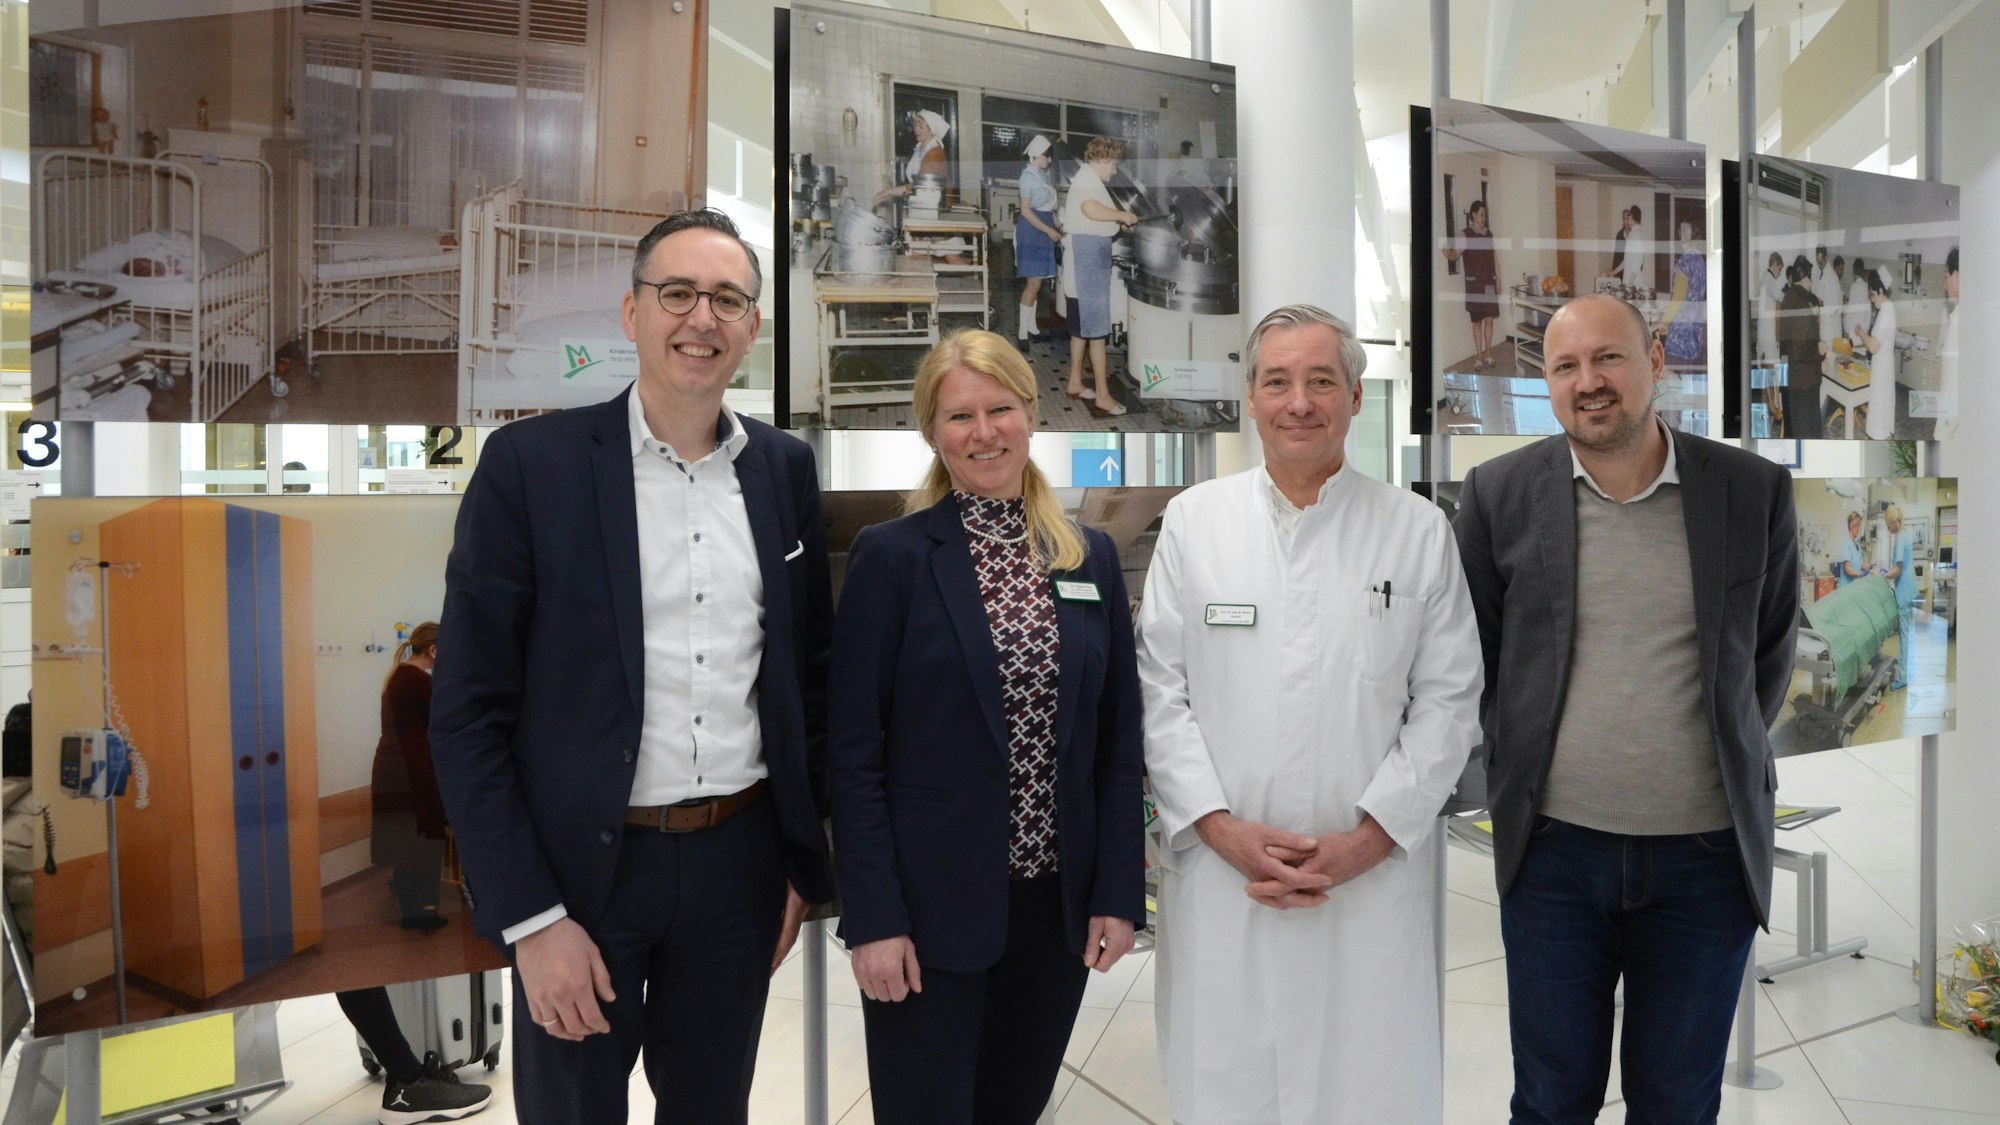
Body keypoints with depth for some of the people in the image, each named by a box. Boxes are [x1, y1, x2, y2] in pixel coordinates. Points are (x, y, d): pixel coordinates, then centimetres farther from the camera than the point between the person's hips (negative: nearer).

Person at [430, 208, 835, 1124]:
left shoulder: (785, 469, 2)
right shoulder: (532, 462, -9)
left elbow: (809, 677, 8)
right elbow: (469, 711, -8)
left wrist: (803, 865, 8)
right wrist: (530, 918, -11)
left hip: (740, 864, 3)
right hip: (583, 867, -3)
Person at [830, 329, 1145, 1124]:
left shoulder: (1091, 557, 5)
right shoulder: (892, 556, -7)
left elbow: (1119, 743, 6)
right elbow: (854, 753, -8)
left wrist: (1118, 894, 1)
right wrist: (872, 917, -12)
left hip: (1059, 905, 4)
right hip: (931, 907, -4)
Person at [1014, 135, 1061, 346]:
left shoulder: (1043, 175, 13)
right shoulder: (1028, 176, -12)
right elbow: (1026, 210, -17)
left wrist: (1057, 227, 10)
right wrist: (1049, 231, -20)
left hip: (1044, 230, 8)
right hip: (1032, 231, -8)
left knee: (1035, 282, 12)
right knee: (1033, 283, -9)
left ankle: (1030, 326, 19)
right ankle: (1023, 331, -4)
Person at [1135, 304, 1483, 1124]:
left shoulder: (1419, 529, 3)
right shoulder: (1192, 520, 4)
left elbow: (1448, 701, 2)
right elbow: (1160, 692, 2)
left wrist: (1370, 838, -7)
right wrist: (1221, 827, -7)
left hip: (1374, 877, 0)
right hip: (1218, 871, 0)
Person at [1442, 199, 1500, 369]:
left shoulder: (1489, 234, 9)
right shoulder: (1465, 234, -6)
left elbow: (1494, 258, 13)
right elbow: (1456, 254, -17)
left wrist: (1498, 281, 11)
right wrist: (1448, 254, -41)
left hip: (1490, 282, 4)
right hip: (1474, 283, -4)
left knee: (1489, 319, 6)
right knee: (1477, 321, 0)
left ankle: (1488, 354, 17)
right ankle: (1478, 356, 8)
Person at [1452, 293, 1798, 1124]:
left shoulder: (1754, 492, -1)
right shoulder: (1499, 493, -3)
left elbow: (1769, 653, 11)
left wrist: (1733, 763, 12)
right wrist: (1520, 762, 7)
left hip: (1709, 855, 1)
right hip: (1552, 849, 0)